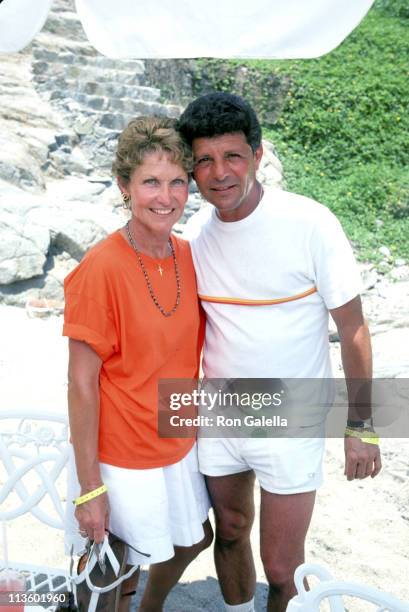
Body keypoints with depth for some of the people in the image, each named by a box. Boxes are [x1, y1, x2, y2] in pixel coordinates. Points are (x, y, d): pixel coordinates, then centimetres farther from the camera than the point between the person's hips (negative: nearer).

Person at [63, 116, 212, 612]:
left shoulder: (188, 256, -4)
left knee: (193, 540, 27)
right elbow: (82, 383, -19)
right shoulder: (100, 269, -22)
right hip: (121, 458, -6)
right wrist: (89, 488, -16)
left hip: (179, 445, 7)